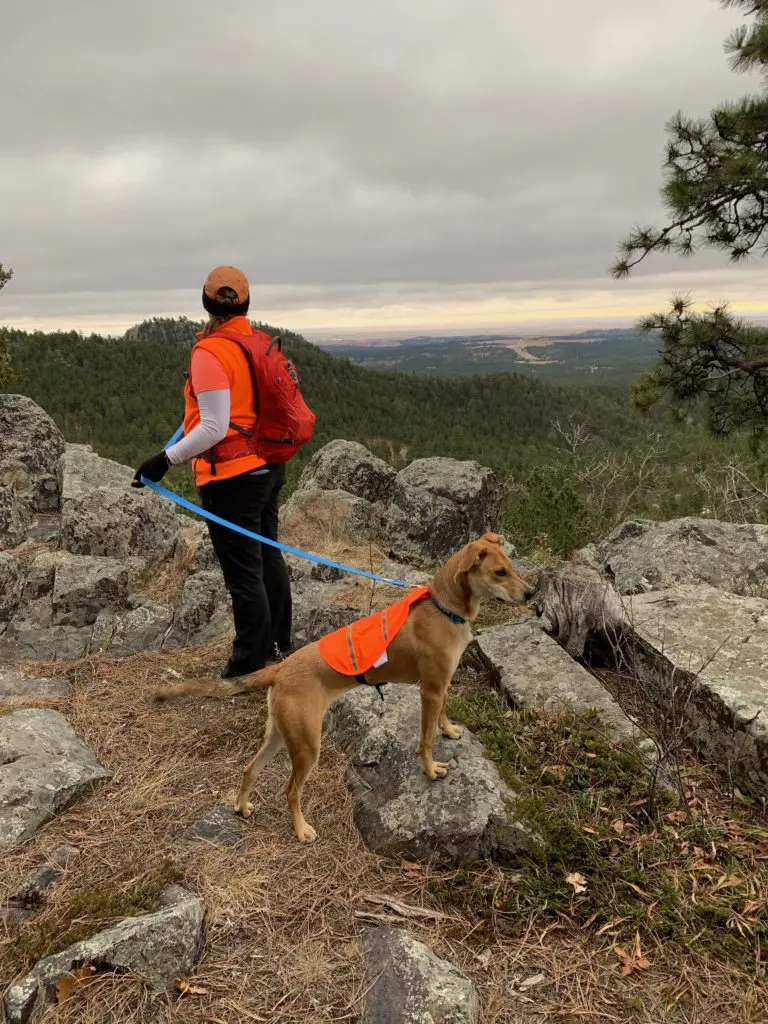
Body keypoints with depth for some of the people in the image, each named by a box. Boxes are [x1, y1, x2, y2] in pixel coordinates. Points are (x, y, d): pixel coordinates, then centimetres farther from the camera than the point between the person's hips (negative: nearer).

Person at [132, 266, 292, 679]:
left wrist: (165, 460, -16)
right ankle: (278, 642, 36)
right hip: (269, 467, 8)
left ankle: (250, 667, 11)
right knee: (268, 555, 20)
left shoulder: (210, 354, -16)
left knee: (243, 571, 0)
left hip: (233, 476, -8)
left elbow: (214, 428, -21)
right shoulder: (264, 343, 6)